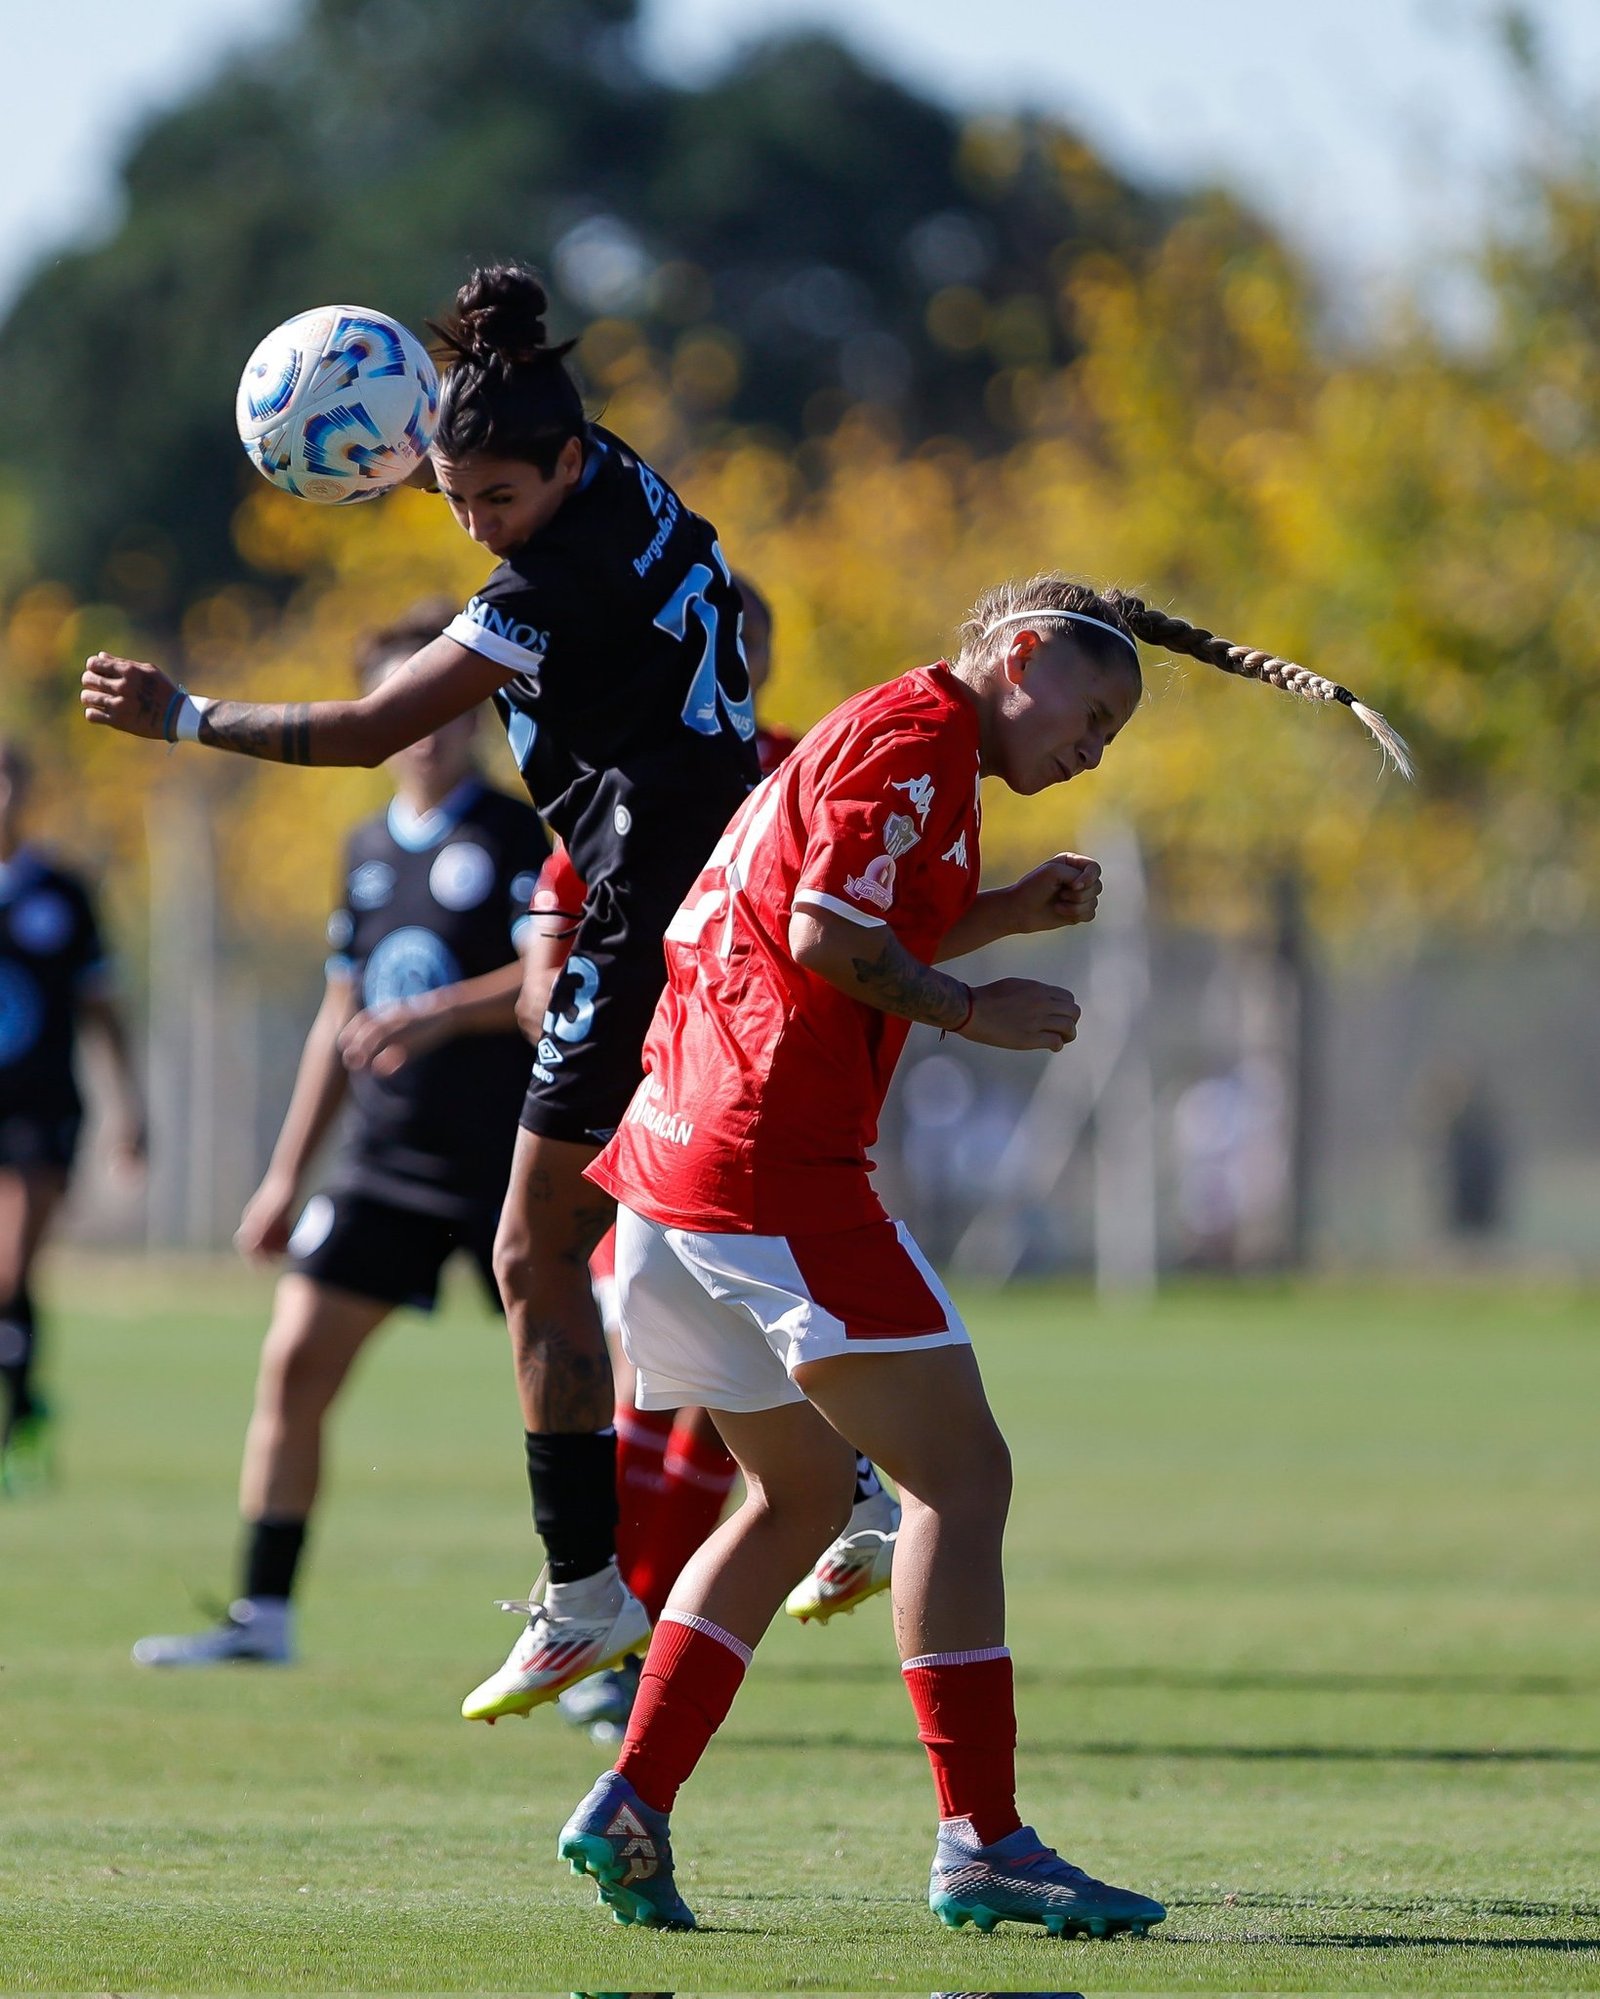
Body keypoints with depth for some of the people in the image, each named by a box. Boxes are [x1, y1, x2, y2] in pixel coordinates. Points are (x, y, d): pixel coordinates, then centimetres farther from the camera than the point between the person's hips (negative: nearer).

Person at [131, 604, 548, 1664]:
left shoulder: (522, 837, -6)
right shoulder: (369, 848, 14)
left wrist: (442, 1012, -32)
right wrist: (289, 1172, 21)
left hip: (508, 1165, -6)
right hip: (384, 1164, 6)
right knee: (295, 1361, -1)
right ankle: (264, 1613, 5)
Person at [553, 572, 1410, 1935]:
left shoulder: (863, 737, 24)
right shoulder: (920, 738, -7)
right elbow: (823, 938, -18)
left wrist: (1003, 915, 15)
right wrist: (976, 1010, -7)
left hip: (666, 1147, 10)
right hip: (771, 1161, -10)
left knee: (803, 1492, 19)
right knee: (961, 1474, -7)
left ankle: (631, 1810, 12)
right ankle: (981, 1844, -10)